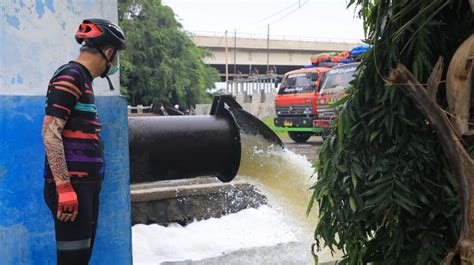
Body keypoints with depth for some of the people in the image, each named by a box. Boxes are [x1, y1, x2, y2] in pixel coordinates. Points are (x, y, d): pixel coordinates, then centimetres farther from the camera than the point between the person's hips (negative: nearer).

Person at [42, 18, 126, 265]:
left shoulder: (82, 79, 17)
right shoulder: (70, 76, -11)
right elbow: (50, 132, -18)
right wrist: (64, 187, -23)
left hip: (86, 185, 9)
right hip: (71, 186, -9)